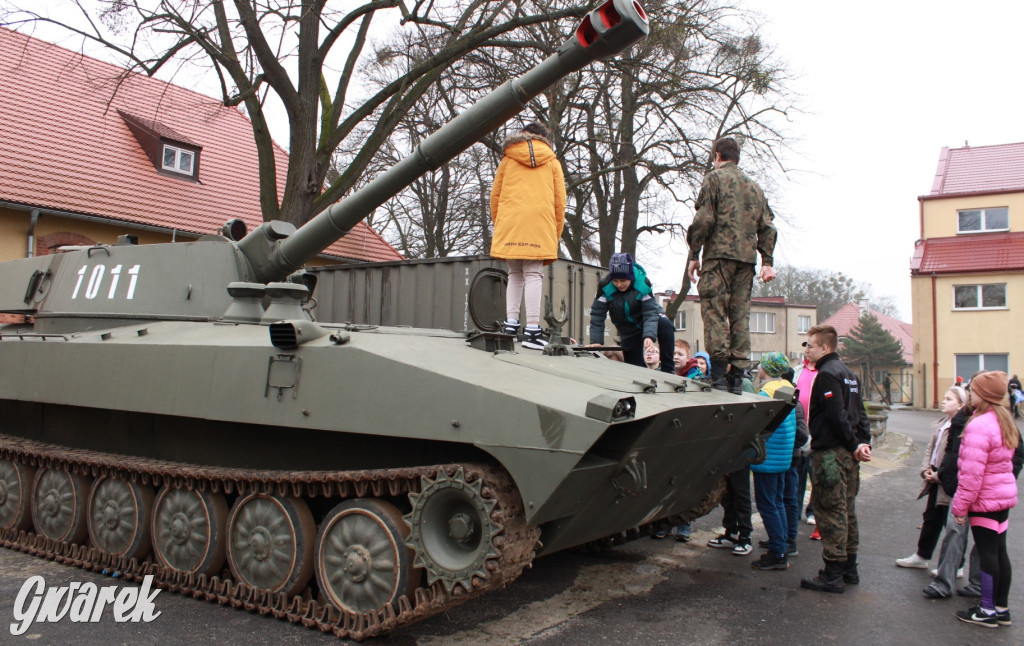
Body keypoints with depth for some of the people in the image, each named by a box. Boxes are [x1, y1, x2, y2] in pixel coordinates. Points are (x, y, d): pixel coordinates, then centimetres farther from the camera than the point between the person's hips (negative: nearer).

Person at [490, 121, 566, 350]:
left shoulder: (508, 160, 18)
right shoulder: (552, 162, 16)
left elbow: (495, 195, 15)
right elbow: (560, 200, 10)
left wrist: (498, 224, 22)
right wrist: (556, 233, 14)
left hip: (510, 222, 1)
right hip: (540, 223, -1)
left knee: (514, 274, 12)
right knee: (533, 275, -4)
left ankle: (511, 323, 2)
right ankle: (532, 329, -12)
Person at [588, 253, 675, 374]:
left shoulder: (643, 284, -27)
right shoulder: (605, 287, -25)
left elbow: (650, 313, -31)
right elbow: (597, 315, -20)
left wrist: (649, 336, -47)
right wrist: (596, 341, -28)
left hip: (647, 318, -1)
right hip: (628, 329, 2)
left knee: (665, 325, -34)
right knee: (635, 365, -7)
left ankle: (668, 370, -28)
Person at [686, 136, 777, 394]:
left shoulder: (714, 178, 4)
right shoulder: (755, 186, 22)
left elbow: (704, 220, -7)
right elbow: (766, 227, 15)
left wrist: (694, 254, -3)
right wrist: (767, 261, 13)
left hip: (719, 253, -6)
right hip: (747, 257, 6)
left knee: (714, 310, -7)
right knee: (740, 314, 5)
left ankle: (719, 372, -16)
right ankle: (737, 375, 3)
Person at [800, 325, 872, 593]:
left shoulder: (827, 374, -14)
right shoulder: (848, 373, 16)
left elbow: (837, 416, -21)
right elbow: (860, 413, 14)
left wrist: (854, 445, -13)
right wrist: (864, 442, 5)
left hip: (830, 453, -10)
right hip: (848, 454, 10)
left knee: (830, 512, -5)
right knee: (846, 509, 16)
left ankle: (832, 575, 0)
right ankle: (849, 568, 26)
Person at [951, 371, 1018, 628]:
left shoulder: (979, 426, -21)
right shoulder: (1005, 421, 9)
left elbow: (972, 473, -23)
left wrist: (960, 506, -16)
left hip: (985, 500, -9)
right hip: (1005, 494, 9)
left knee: (987, 552, -1)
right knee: (999, 551, 14)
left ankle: (987, 610, 8)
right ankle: (1002, 608, 22)